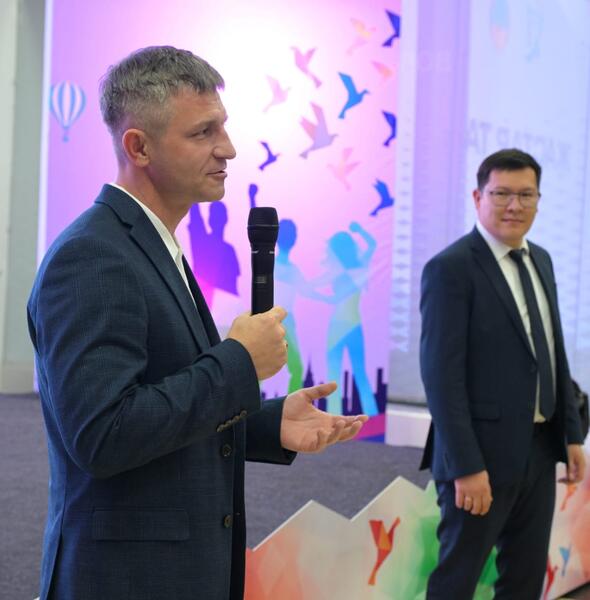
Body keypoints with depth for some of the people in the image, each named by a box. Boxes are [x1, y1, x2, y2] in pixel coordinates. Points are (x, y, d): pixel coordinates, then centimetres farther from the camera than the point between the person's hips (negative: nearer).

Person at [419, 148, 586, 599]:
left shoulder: (540, 261, 11)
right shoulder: (451, 268, -14)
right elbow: (442, 374, -18)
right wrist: (467, 467, -21)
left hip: (540, 449, 8)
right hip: (485, 453, -7)